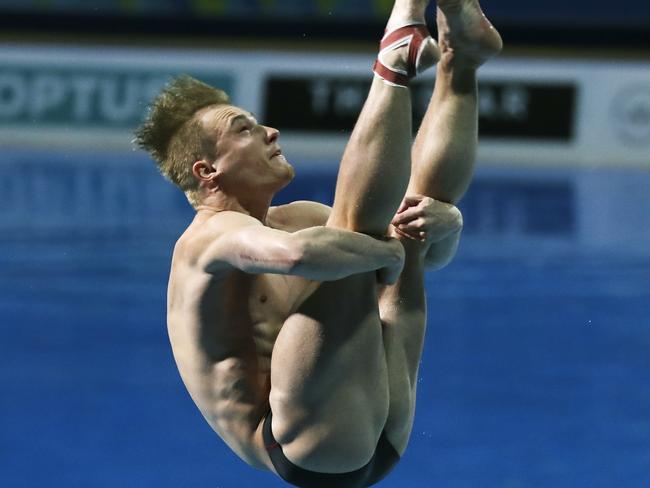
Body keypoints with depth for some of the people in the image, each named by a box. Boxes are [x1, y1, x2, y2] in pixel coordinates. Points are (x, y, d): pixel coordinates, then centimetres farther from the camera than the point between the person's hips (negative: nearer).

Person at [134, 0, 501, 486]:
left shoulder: (292, 219, 20)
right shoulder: (212, 235, -7)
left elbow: (435, 253, 22)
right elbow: (298, 254, -33)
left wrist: (443, 222, -3)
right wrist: (388, 250, -16)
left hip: (375, 442, 9)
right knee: (357, 219, -23)